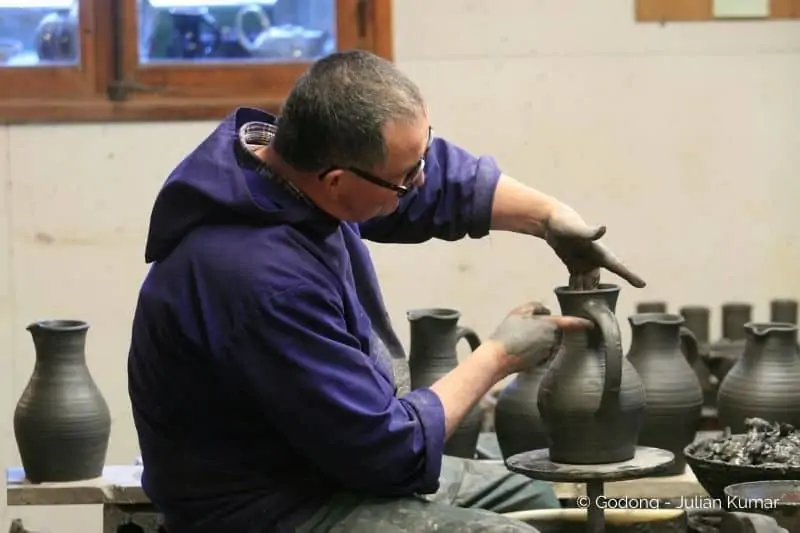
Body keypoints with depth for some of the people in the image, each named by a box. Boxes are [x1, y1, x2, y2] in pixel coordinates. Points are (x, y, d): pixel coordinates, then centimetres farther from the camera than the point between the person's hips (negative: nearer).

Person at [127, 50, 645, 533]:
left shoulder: (306, 159, -9)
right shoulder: (262, 280, -34)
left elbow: (444, 177, 12)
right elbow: (391, 450, -24)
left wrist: (552, 217, -2)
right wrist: (499, 356, -12)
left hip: (333, 463, 9)